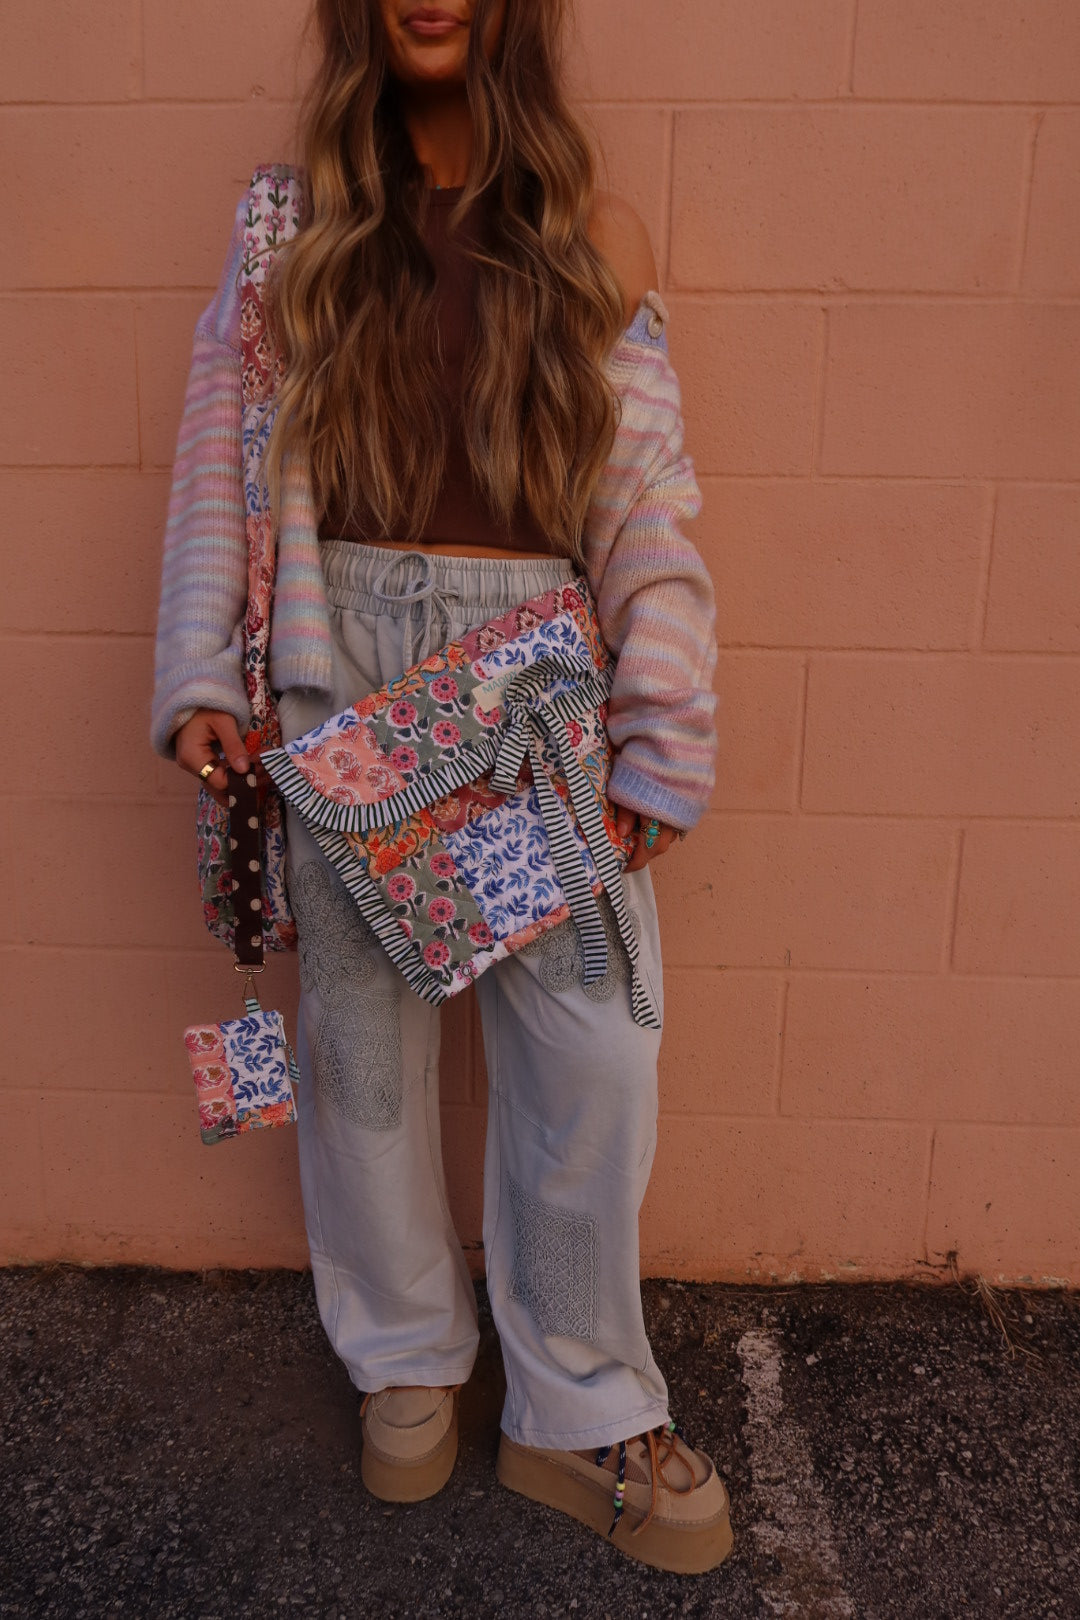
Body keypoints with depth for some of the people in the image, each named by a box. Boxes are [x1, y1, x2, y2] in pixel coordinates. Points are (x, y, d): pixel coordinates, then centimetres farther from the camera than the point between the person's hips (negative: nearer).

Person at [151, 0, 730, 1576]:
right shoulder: (298, 216, 12)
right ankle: (407, 1357, 31)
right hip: (342, 662, 1)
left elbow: (648, 499, 3)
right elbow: (221, 455, 8)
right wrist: (201, 680, -3)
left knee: (595, 1045, -2)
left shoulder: (594, 233, 9)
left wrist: (664, 746, -3)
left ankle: (582, 1411, 20)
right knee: (363, 1027, 7)